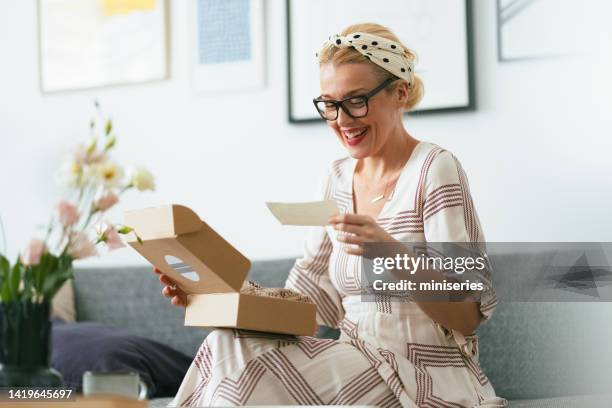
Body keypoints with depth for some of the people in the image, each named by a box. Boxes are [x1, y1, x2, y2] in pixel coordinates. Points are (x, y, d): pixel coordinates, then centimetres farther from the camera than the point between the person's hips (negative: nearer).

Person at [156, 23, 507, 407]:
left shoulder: (434, 170, -10)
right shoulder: (338, 177, 11)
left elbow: (467, 315, -16)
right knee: (229, 346, -18)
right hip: (359, 367, 6)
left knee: (257, 370, -24)